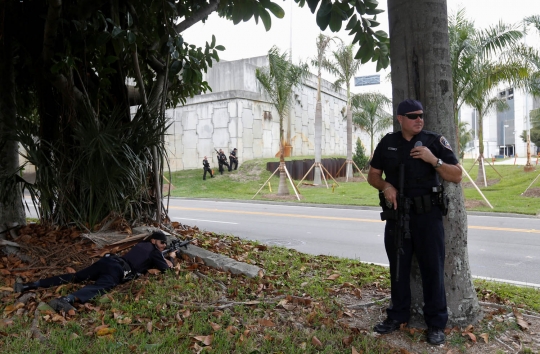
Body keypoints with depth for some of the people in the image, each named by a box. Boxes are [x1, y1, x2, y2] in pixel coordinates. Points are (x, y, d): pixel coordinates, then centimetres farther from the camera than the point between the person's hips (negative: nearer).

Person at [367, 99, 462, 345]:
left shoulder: (434, 141, -3)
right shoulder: (387, 143, 4)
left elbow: (456, 176, -5)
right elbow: (372, 175, 10)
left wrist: (433, 160, -20)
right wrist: (385, 186, -11)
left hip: (428, 216, -2)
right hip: (396, 216, 3)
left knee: (432, 269, 4)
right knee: (398, 268, 12)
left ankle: (436, 324, 17)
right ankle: (397, 316, 27)